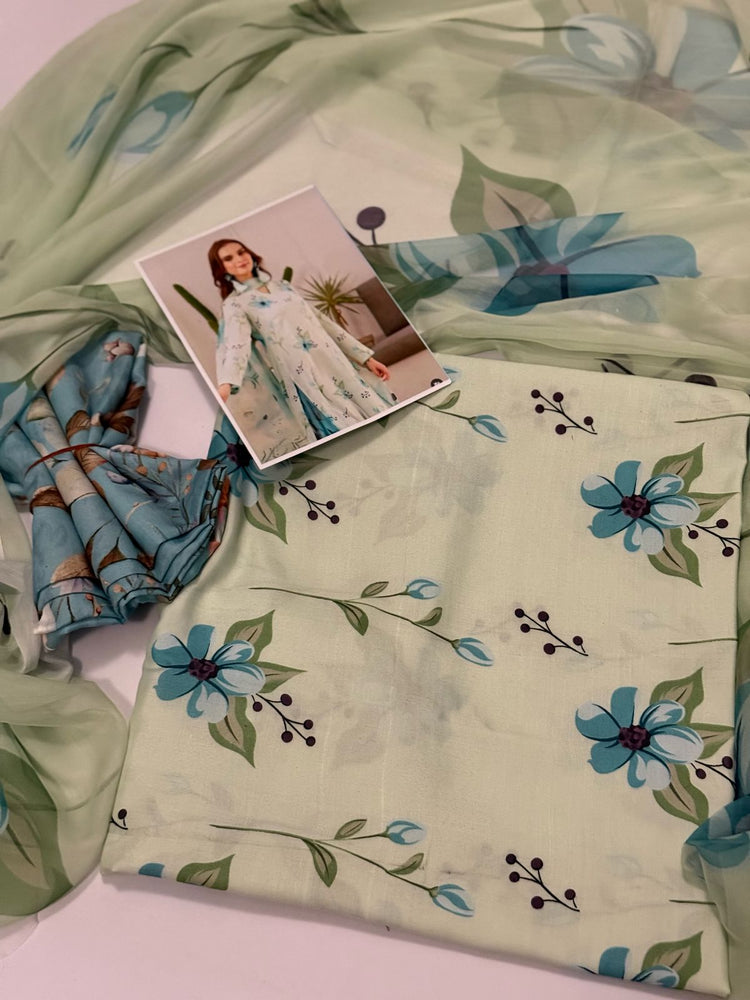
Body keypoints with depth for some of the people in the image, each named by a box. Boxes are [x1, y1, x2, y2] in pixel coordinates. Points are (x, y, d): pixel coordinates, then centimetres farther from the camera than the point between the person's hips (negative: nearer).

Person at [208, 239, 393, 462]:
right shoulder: (234, 304, -3)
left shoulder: (282, 286, 15)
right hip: (306, 382, -6)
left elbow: (321, 321, 16)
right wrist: (225, 384, -43)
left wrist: (365, 357, 13)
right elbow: (237, 344, -21)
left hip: (336, 365, 6)